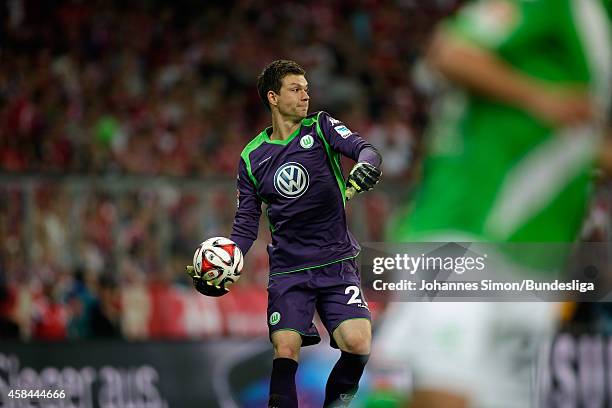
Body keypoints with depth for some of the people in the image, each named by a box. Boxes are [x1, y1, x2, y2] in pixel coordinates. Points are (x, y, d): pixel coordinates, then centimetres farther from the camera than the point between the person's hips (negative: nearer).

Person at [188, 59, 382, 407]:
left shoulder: (320, 127, 5)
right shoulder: (252, 157, 9)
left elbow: (364, 148, -11)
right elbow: (247, 223, 13)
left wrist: (365, 166, -35)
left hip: (336, 262, -1)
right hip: (287, 270, 1)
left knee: (358, 345, -16)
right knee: (285, 352, -17)